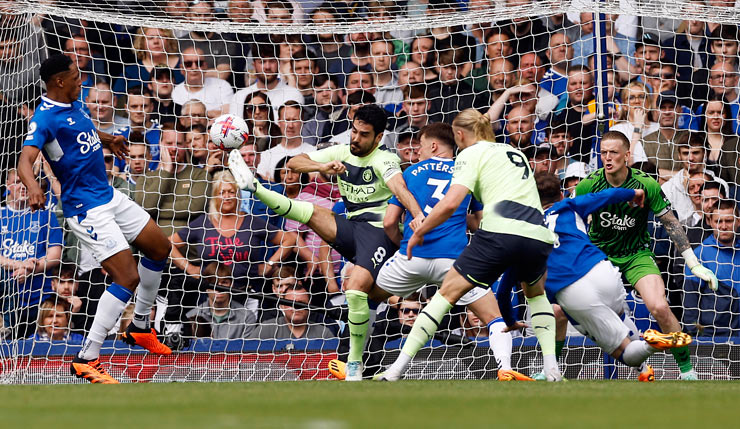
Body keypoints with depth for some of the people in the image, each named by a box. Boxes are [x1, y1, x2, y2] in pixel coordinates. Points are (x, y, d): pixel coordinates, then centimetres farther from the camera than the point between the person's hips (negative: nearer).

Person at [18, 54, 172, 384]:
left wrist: (106, 139, 35)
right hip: (87, 209, -10)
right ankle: (85, 361, -13)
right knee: (128, 278, -16)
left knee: (159, 248, 19)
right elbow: (25, 160, -36)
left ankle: (140, 326, 36)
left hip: (109, 196, 10)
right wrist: (33, 187, -54)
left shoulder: (74, 105, 8)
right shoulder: (45, 118, -21)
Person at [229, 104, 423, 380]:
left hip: (379, 232, -6)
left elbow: (399, 187, -29)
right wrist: (322, 167, -17)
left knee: (356, 289, -26)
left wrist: (418, 216, -47)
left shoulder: (384, 160, -8)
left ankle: (355, 363, -15)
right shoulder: (341, 153, 10)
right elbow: (294, 163, 4)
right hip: (350, 229, 6)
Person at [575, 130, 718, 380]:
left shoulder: (646, 185, -15)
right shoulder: (589, 186, -13)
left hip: (636, 255, -1)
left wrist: (694, 264, -6)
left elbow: (671, 223, -5)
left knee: (660, 308, -25)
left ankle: (686, 369, -7)